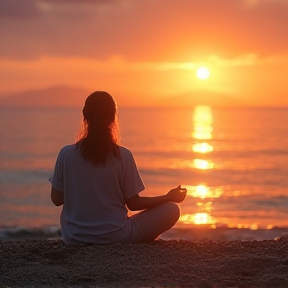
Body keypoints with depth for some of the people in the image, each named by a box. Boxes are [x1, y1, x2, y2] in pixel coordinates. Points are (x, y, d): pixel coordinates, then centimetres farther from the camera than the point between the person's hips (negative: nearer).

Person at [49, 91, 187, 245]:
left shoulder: (66, 154, -10)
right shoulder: (123, 156, -14)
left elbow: (56, 199, 0)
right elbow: (134, 204, -6)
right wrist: (169, 197, 8)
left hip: (74, 238, 3)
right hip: (116, 237, -3)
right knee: (171, 209, 12)